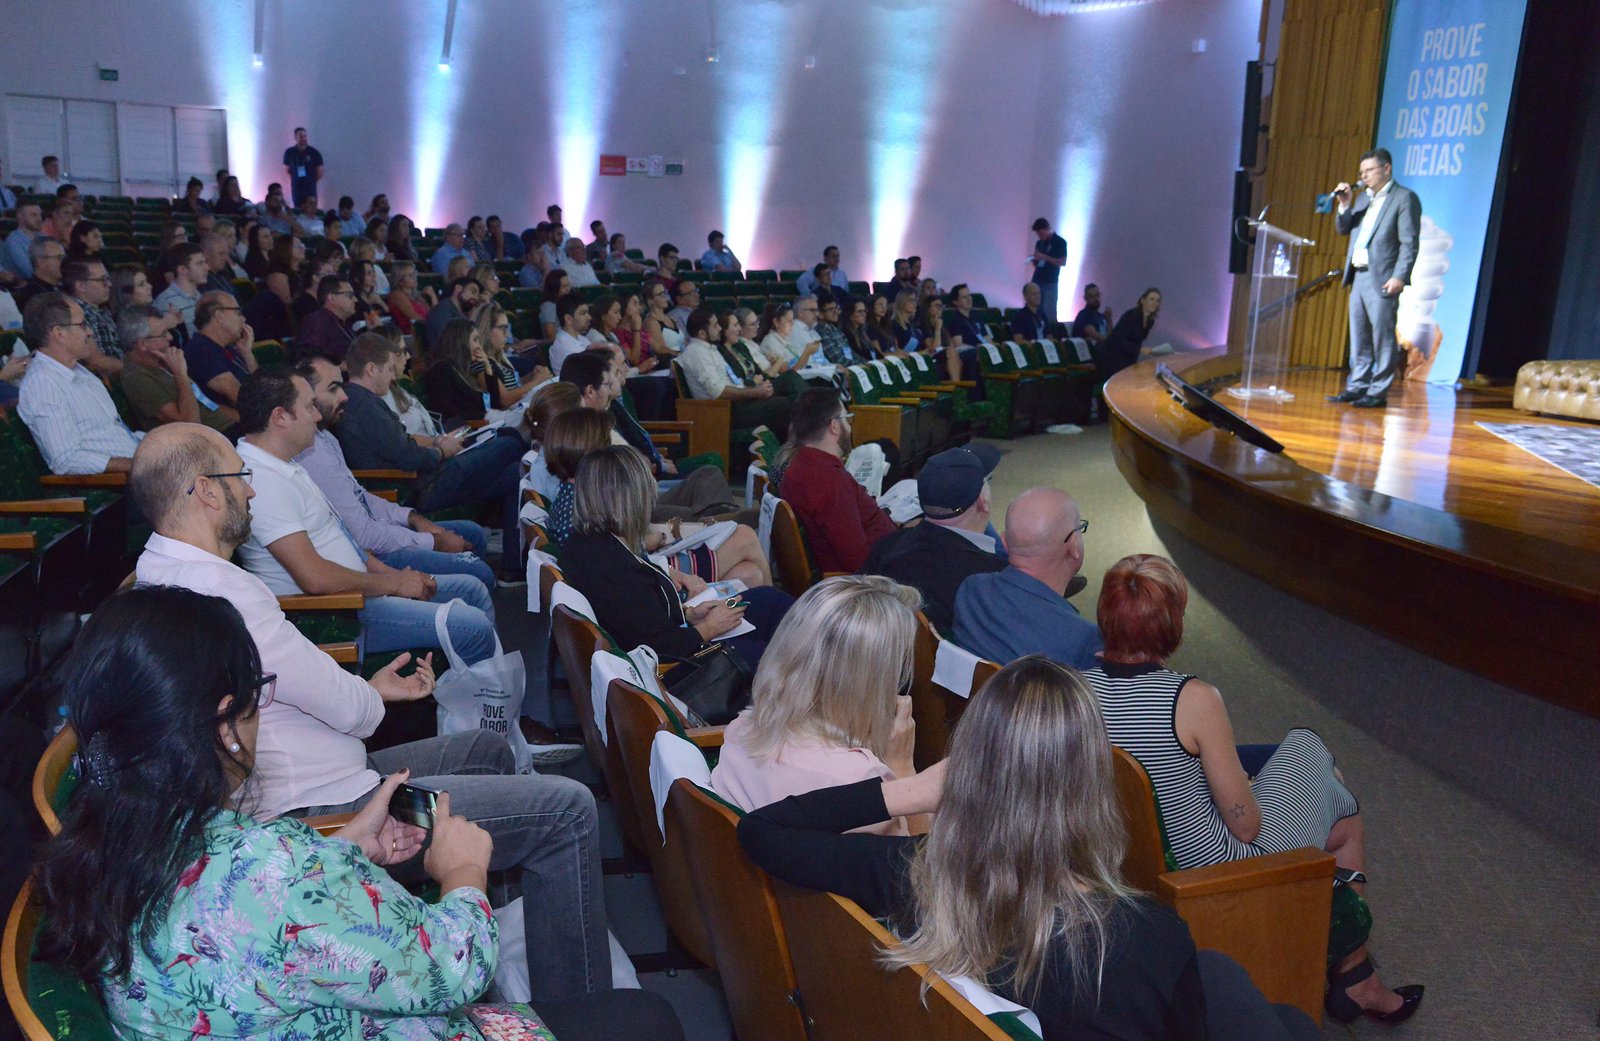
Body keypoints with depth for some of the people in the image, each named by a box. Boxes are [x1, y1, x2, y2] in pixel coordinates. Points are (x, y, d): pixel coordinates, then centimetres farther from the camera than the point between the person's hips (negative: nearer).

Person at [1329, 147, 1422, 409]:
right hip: (1358, 277, 8)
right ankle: (1357, 387, 17)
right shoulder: (1364, 198, 19)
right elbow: (1343, 229, 21)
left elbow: (1409, 243, -10)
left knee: (1382, 338, -5)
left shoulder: (1404, 198, -4)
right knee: (1359, 337, 11)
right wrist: (1345, 205, 4)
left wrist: (1400, 277, -18)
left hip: (1382, 279, -8)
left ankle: (1378, 392, -2)